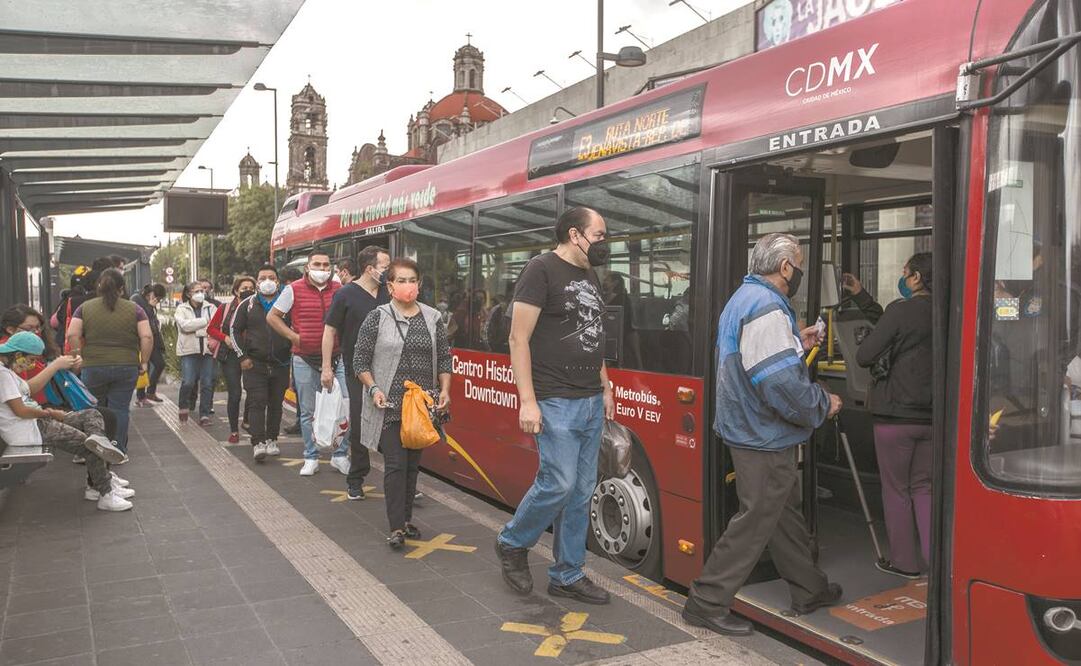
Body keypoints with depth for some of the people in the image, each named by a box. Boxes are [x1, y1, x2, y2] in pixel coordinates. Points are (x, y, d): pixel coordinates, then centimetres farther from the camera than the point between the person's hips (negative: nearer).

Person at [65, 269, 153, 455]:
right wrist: (144, 362, 0)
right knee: (120, 409, 4)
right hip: (126, 368, -1)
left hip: (93, 367, 1)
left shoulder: (85, 308, 3)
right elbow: (147, 337, -7)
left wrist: (79, 357, 2)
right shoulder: (134, 309, 1)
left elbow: (72, 335, -6)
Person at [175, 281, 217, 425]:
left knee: (207, 384, 0)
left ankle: (204, 415, 8)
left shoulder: (211, 308, 13)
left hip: (208, 350, 2)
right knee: (188, 382, -11)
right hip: (189, 350, -2)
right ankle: (184, 407, 17)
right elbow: (185, 325, -12)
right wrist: (206, 321, -9)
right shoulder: (182, 309, 6)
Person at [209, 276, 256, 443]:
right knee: (235, 394, -5)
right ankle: (234, 431, 10)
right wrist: (225, 338, -6)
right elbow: (211, 329, 9)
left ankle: (248, 421, 24)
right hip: (230, 356, 0)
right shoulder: (225, 309, 4)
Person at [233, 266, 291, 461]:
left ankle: (271, 440, 20)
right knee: (257, 403, -8)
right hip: (255, 364, -1)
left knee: (276, 403, 8)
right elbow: (235, 330, 10)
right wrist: (243, 356, 1)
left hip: (281, 363, 1)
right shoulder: (248, 304, 5)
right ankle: (258, 443, -10)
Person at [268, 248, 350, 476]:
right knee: (308, 412, 8)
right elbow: (273, 317, 6)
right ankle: (311, 458, 20)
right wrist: (293, 336, -4)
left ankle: (340, 455, 11)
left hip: (336, 359, 1)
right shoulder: (294, 290, 0)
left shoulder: (340, 291, 6)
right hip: (305, 360, -1)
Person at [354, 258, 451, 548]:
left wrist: (444, 390, 1)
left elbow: (444, 359, 12)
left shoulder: (433, 318, 6)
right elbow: (360, 360, 0)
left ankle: (407, 519, 23)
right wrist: (374, 389, -12)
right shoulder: (377, 317, -3)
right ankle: (397, 528, 0)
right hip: (389, 406, -3)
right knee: (395, 464, -5)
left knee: (413, 464, 11)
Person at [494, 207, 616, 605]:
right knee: (558, 484, -9)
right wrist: (528, 400, -19)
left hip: (591, 404, 8)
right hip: (556, 404, -8)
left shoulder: (590, 277, 16)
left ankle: (567, 575, 21)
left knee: (582, 492, 10)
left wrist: (605, 388, 19)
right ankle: (512, 544, 17)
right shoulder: (542, 270, -10)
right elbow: (519, 339, -14)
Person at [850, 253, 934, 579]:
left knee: (896, 490, 9)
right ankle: (937, 560, 14)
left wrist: (867, 340, 5)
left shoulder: (901, 310, -15)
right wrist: (861, 296, 25)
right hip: (931, 416, 6)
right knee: (922, 487, 17)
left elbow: (864, 356, -16)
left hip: (896, 414, -6)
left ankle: (905, 562, 19)